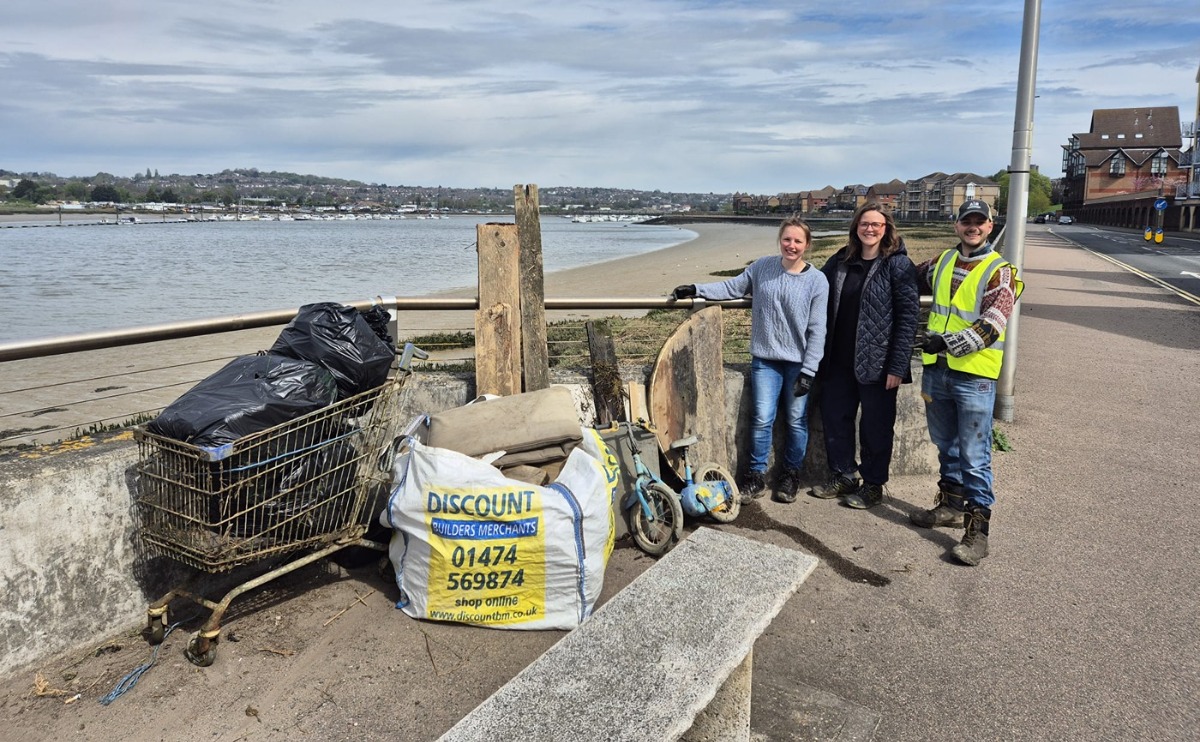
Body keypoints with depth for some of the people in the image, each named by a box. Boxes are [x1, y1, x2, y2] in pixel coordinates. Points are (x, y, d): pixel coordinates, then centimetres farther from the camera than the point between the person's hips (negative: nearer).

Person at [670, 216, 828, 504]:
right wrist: (696, 289, 3)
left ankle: (790, 473, 25)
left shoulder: (817, 280, -6)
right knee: (762, 419, -1)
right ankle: (756, 475, 13)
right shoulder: (762, 267, 2)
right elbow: (732, 287, 13)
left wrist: (808, 371, -10)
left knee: (796, 421, 7)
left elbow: (817, 330, -6)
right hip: (765, 360, 1)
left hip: (799, 363, -1)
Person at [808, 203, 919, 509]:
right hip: (839, 360, 6)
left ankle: (873, 484, 21)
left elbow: (908, 316, -12)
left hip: (877, 363, -5)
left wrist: (898, 366, -16)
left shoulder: (898, 264, -7)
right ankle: (842, 476, 29)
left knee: (875, 426, 6)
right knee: (834, 418, 13)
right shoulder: (840, 261, 7)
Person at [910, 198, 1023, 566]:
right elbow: (914, 279, 33)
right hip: (937, 369, 6)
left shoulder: (999, 271, -6)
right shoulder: (943, 262, 12)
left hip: (974, 375, -6)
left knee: (974, 456, -4)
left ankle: (978, 529, 1)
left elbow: (991, 324, -19)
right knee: (946, 445, 18)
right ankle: (951, 505, 34)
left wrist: (951, 341, -30)